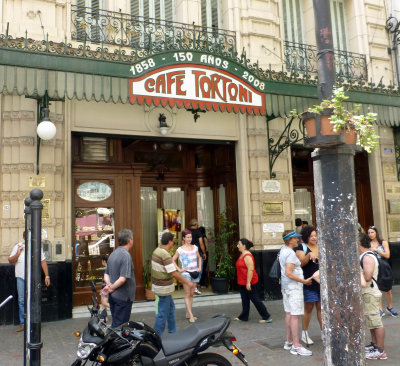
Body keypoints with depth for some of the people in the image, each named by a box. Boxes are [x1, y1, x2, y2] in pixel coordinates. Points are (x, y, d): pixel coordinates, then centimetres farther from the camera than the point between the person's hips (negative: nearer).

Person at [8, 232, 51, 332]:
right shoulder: (18, 246, 6)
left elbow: (43, 262, 8)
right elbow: (10, 261, 4)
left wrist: (47, 276, 3)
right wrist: (17, 254, -15)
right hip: (21, 277, 1)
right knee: (22, 301, 2)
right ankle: (22, 323, 11)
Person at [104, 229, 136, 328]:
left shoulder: (113, 254, 8)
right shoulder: (126, 255, -20)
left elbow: (106, 274, 12)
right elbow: (123, 278, -26)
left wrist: (109, 285, -4)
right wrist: (112, 288, -11)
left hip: (113, 296, 9)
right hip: (123, 297, -8)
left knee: (115, 323, 19)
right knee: (120, 325, 0)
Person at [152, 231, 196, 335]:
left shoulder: (157, 250, 6)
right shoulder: (165, 255, -24)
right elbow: (173, 273, -25)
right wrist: (188, 283, -17)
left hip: (157, 285, 10)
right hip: (164, 288, -10)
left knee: (171, 307, 20)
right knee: (163, 313, 0)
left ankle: (173, 332, 30)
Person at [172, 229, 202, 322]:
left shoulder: (195, 247, 6)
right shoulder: (180, 249, -6)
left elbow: (199, 258, 19)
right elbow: (173, 260, -2)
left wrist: (200, 267, 6)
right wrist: (179, 269, -8)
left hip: (195, 273, 5)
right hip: (186, 273, -5)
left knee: (191, 294, 9)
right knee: (187, 294, -3)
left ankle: (187, 313, 19)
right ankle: (191, 316, -3)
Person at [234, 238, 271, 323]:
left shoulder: (247, 256, -20)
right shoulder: (242, 255, 12)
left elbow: (250, 269, -26)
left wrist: (248, 282, -27)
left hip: (249, 283, -10)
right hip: (243, 283, 10)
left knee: (255, 299, -3)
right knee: (245, 300, 16)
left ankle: (266, 317, 6)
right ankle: (243, 317, 26)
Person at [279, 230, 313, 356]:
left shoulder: (283, 250, 11)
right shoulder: (290, 253, -18)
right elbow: (288, 273, -24)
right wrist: (304, 281, -18)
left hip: (286, 287, 10)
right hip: (294, 287, -10)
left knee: (288, 313, 14)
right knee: (295, 315, -8)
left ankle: (289, 341, 23)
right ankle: (296, 346, -6)